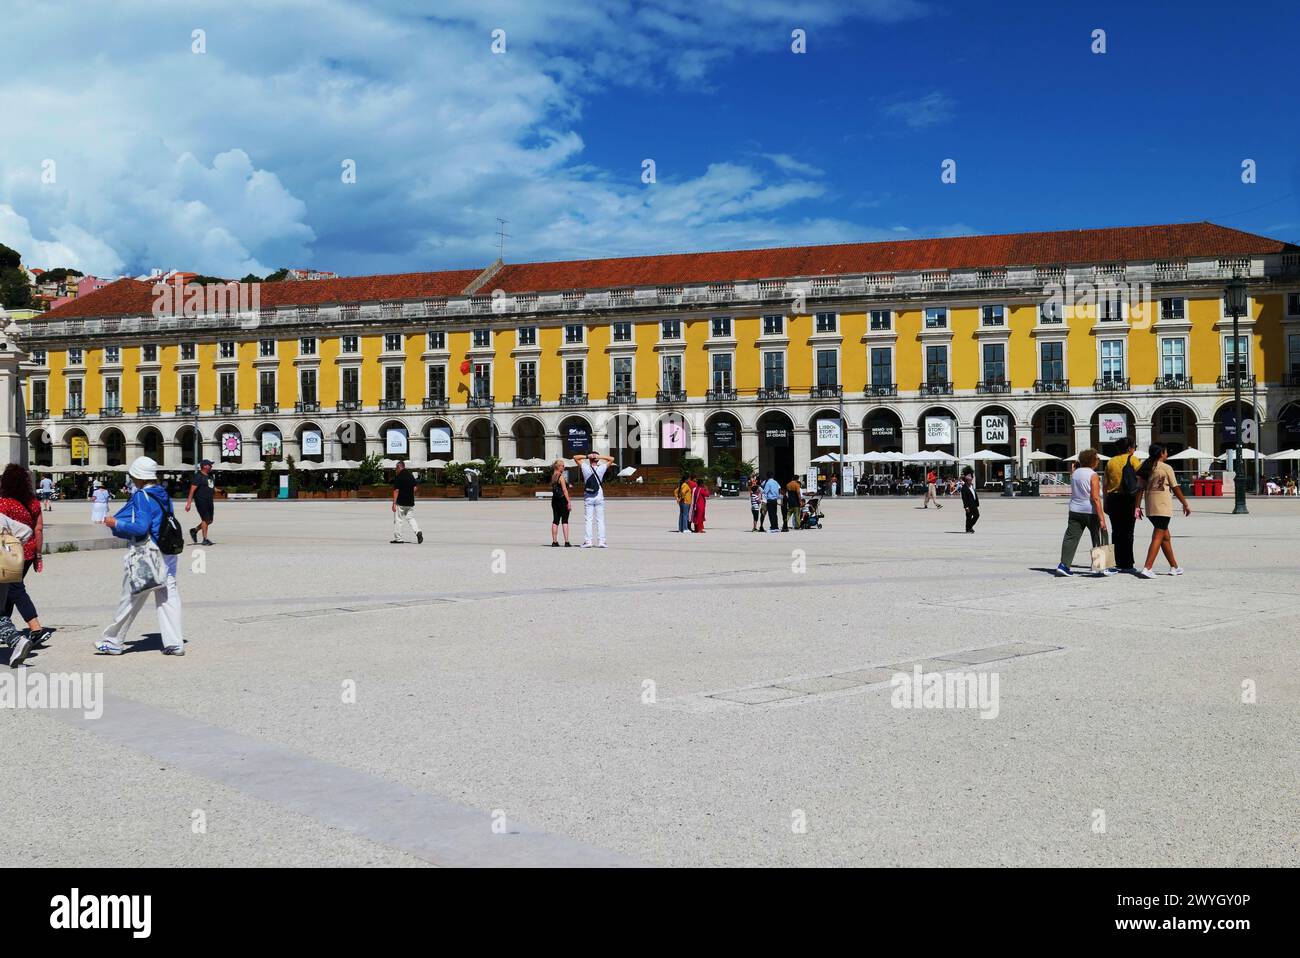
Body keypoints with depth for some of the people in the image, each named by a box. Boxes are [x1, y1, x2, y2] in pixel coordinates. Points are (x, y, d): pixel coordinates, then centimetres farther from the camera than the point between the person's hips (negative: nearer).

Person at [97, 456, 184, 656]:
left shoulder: (141, 497, -14)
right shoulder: (163, 494, 10)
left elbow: (140, 528, -22)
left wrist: (116, 523, -10)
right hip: (167, 554, 7)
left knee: (130, 600, 5)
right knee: (168, 598, 7)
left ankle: (113, 642, 17)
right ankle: (174, 643, 3)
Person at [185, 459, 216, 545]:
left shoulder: (210, 476, 15)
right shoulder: (198, 476, -11)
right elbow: (192, 490, -15)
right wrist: (189, 503, -20)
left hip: (209, 501, 8)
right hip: (201, 500, -8)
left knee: (209, 520, 9)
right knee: (205, 519, -8)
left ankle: (194, 530, 27)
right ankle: (205, 539, -2)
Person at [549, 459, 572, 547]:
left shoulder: (553, 476, 12)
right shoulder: (561, 476, -12)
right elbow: (564, 490, -16)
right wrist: (569, 502, -15)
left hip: (554, 500, 7)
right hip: (562, 499, -7)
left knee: (555, 520, 8)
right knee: (565, 521, -4)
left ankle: (554, 541, 8)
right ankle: (566, 542, -6)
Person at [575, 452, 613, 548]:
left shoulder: (585, 468, -5)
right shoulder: (601, 468, -5)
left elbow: (575, 457, 7)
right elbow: (612, 459, 6)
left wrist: (587, 456, -4)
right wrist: (600, 456, -4)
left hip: (588, 498, 0)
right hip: (599, 497, 0)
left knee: (588, 520, 2)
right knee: (600, 520, 3)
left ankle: (588, 541, -4)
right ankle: (601, 541, -1)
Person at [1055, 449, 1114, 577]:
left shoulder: (1075, 473, 8)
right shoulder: (1093, 475, -13)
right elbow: (1095, 498, -18)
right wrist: (1102, 518, -18)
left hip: (1075, 510, 6)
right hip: (1090, 511, -6)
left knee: (1071, 538, 3)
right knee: (1099, 540, 6)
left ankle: (1064, 565, -6)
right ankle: (1104, 567, 11)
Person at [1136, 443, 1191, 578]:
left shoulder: (1146, 467, 9)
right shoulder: (1166, 468, -7)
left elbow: (1140, 487, 5)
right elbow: (1175, 488, -2)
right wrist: (1185, 504, 9)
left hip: (1150, 507, 7)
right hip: (1163, 507, -7)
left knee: (1165, 536, 18)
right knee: (1158, 537, -8)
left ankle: (1174, 567, 27)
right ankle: (1147, 568, -18)